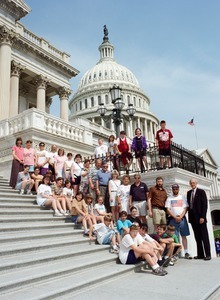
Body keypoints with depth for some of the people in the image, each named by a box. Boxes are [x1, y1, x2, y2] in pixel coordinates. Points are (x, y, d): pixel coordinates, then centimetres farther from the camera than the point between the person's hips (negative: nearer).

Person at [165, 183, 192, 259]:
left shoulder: (182, 197, 11)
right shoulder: (169, 198, 7)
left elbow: (185, 208, 4)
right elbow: (168, 210, 0)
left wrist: (180, 217, -9)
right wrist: (175, 217, -11)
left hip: (182, 218, 1)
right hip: (173, 219, -1)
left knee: (184, 236, 1)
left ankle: (186, 252, 4)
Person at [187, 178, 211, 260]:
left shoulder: (201, 192, -2)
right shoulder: (189, 193, 14)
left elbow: (204, 205, -8)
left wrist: (202, 217, -15)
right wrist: (189, 215, 4)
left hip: (200, 217, -5)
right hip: (192, 217, 5)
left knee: (204, 236, 0)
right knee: (197, 237, 7)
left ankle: (208, 254, 5)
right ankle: (200, 254, 11)